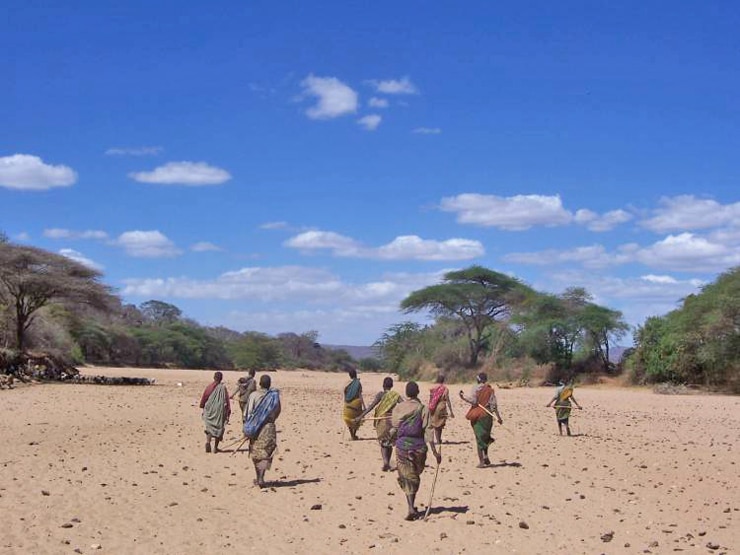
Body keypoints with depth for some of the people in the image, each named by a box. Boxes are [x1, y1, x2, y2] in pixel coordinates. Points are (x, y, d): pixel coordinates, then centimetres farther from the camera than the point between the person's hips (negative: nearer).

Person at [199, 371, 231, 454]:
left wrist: (203, 407, 21)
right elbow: (227, 401, -5)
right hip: (220, 411, -1)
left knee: (209, 427, 8)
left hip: (209, 410, 1)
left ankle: (208, 441, -19)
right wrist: (228, 413, -1)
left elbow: (203, 398, 4)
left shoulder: (209, 387, -3)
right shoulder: (223, 388, -5)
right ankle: (215, 447, 12)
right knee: (219, 428, 11)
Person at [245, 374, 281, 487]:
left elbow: (249, 412, -9)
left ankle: (258, 478, 23)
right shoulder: (274, 395, -2)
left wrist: (248, 428, -2)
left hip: (256, 427, 0)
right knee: (266, 453, 2)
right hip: (269, 427, 0)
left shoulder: (254, 395, -6)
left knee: (255, 452, 14)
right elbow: (278, 411, 7)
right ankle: (261, 478, -14)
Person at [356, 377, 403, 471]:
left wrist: (362, 415, -18)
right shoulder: (395, 395, 2)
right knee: (389, 443, 18)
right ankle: (388, 463, 24)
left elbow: (372, 405, -15)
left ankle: (385, 462, -17)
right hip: (392, 420, 2)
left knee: (383, 442, 4)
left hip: (381, 420, -2)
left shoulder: (381, 394, -5)